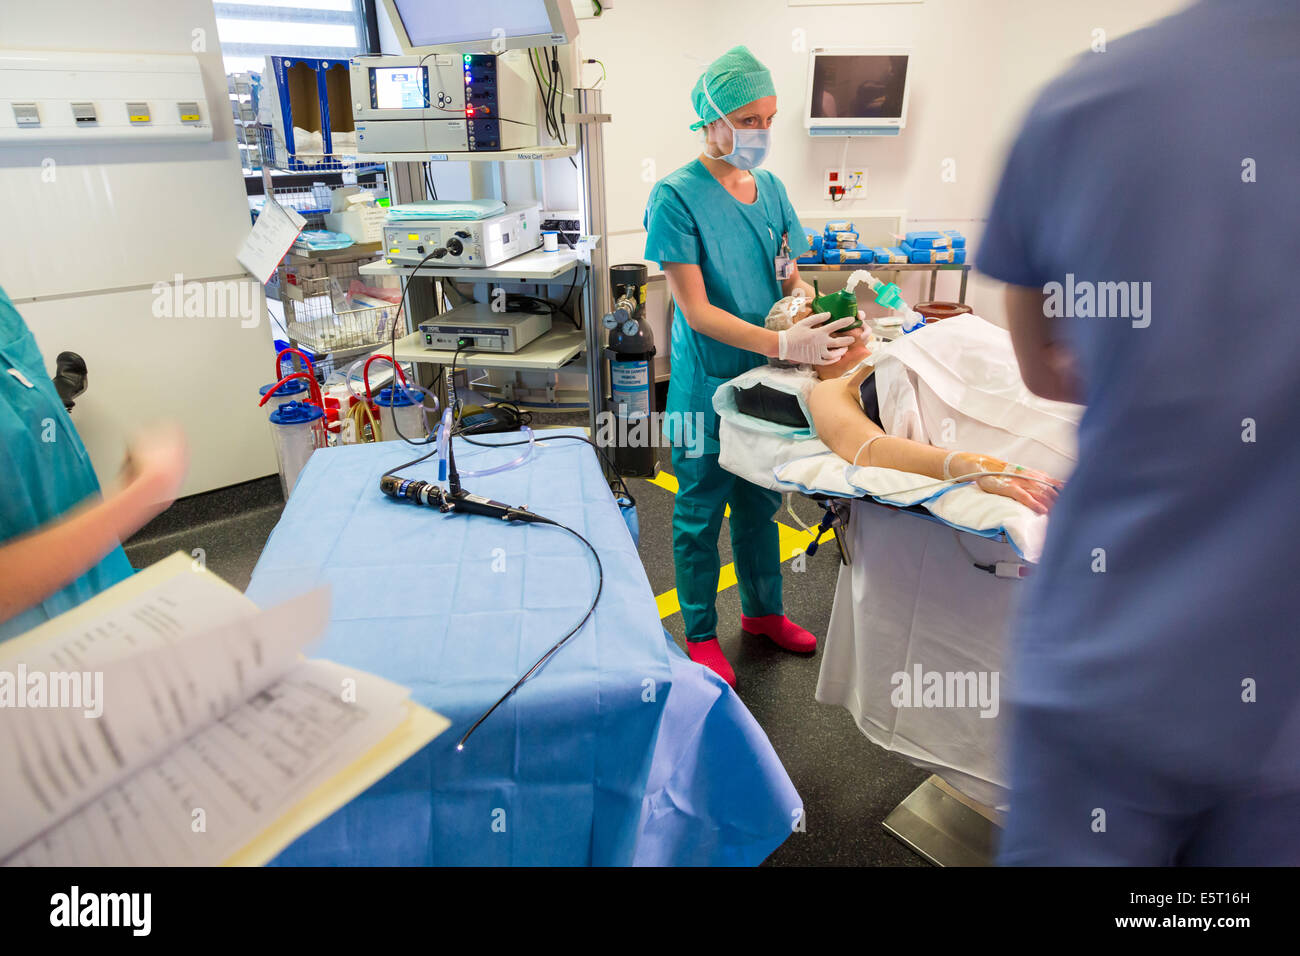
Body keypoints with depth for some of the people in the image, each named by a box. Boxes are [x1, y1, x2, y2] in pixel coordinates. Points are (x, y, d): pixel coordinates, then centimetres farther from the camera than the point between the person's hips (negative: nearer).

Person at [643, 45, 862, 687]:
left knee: (760, 503, 19)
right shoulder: (677, 196, -13)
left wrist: (809, 302, -14)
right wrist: (782, 342, -31)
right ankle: (700, 634, 27)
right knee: (701, 513, 8)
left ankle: (762, 611, 40)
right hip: (707, 385, -6)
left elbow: (789, 278, 11)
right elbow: (696, 310, -20)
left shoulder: (770, 188, 7)